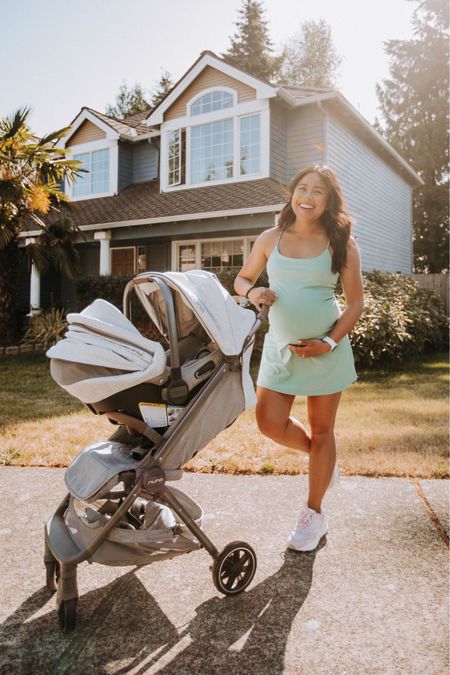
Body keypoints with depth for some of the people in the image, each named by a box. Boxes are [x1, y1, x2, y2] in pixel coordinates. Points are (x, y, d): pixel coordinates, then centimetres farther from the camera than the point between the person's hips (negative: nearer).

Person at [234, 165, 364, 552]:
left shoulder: (341, 244, -5)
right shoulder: (270, 239, 1)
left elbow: (356, 303, -3)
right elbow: (242, 278, 12)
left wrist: (330, 342, -15)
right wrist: (252, 292, -12)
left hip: (325, 348, -2)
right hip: (280, 346, 3)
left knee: (321, 431, 6)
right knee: (270, 423, -4)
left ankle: (314, 515, 24)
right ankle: (321, 458, 30)